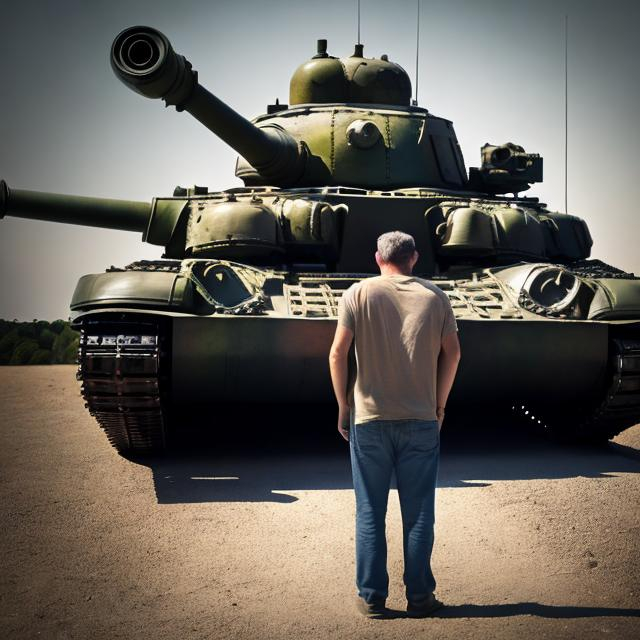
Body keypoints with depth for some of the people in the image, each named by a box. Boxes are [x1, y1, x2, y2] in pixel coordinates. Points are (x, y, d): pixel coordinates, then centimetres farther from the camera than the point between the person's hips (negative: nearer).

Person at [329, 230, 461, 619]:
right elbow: (452, 353, 3)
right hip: (422, 420, 1)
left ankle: (372, 598, 12)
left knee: (370, 513, 7)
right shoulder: (435, 297, 4)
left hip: (369, 419, -1)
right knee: (418, 514, 8)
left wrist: (344, 405, 5)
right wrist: (439, 404, 12)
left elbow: (338, 354, -5)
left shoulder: (359, 294, 0)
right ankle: (419, 597, 14)